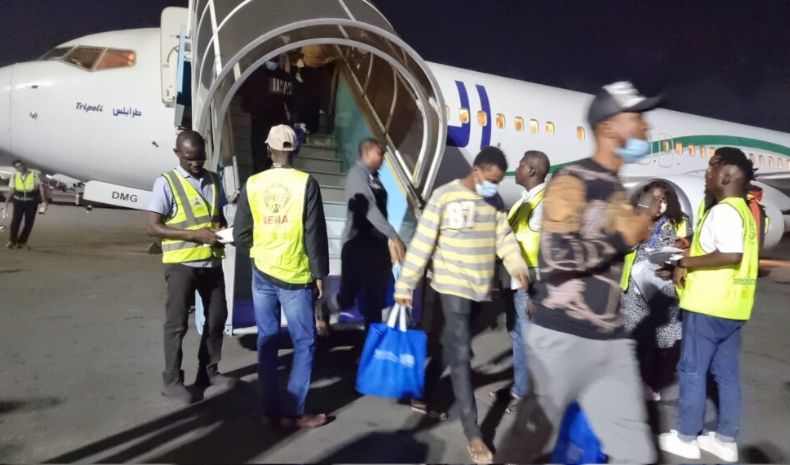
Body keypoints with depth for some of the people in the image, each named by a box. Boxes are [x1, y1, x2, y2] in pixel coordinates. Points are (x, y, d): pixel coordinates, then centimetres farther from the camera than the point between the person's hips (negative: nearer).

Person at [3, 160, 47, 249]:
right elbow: (11, 191, 7)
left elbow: (41, 188, -10)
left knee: (29, 223, 1)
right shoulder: (15, 176, 1)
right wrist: (6, 204, 5)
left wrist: (44, 202, -20)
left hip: (31, 202, -1)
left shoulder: (36, 174, -7)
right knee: (15, 221, -11)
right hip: (18, 201, 1)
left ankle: (22, 242, 13)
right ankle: (11, 241, 2)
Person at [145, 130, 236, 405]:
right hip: (181, 264, -5)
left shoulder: (213, 181, 8)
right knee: (177, 324, 4)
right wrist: (194, 234, -20)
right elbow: (152, 227, -13)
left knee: (217, 318, 13)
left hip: (212, 262, 6)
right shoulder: (166, 183, -9)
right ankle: (172, 381, 18)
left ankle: (209, 372, 30)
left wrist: (224, 231, -6)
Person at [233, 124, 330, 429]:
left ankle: (271, 410, 19)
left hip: (262, 273, 4)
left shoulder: (253, 184, -1)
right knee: (304, 343, 7)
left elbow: (241, 234, 2)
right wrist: (320, 273, 0)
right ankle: (293, 412, 10)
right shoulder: (306, 183, -9)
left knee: (267, 341, 12)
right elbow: (315, 234, -9)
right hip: (296, 276, -3)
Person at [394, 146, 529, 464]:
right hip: (453, 286, -6)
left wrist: (517, 265, -17)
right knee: (460, 354, -4)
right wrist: (405, 284, -13)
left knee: (455, 349, 16)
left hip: (482, 287, 6)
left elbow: (504, 236, 2)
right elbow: (422, 242, -13)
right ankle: (472, 432, 2)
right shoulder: (444, 196, -11)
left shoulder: (493, 201, 8)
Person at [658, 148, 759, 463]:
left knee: (692, 370, 2)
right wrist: (689, 263, 14)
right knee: (726, 373, 14)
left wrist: (686, 262, -19)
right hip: (731, 306, 9)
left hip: (709, 305, -9)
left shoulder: (723, 211, -16)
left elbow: (731, 254, -29)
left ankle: (686, 438, 13)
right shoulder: (743, 210, 15)